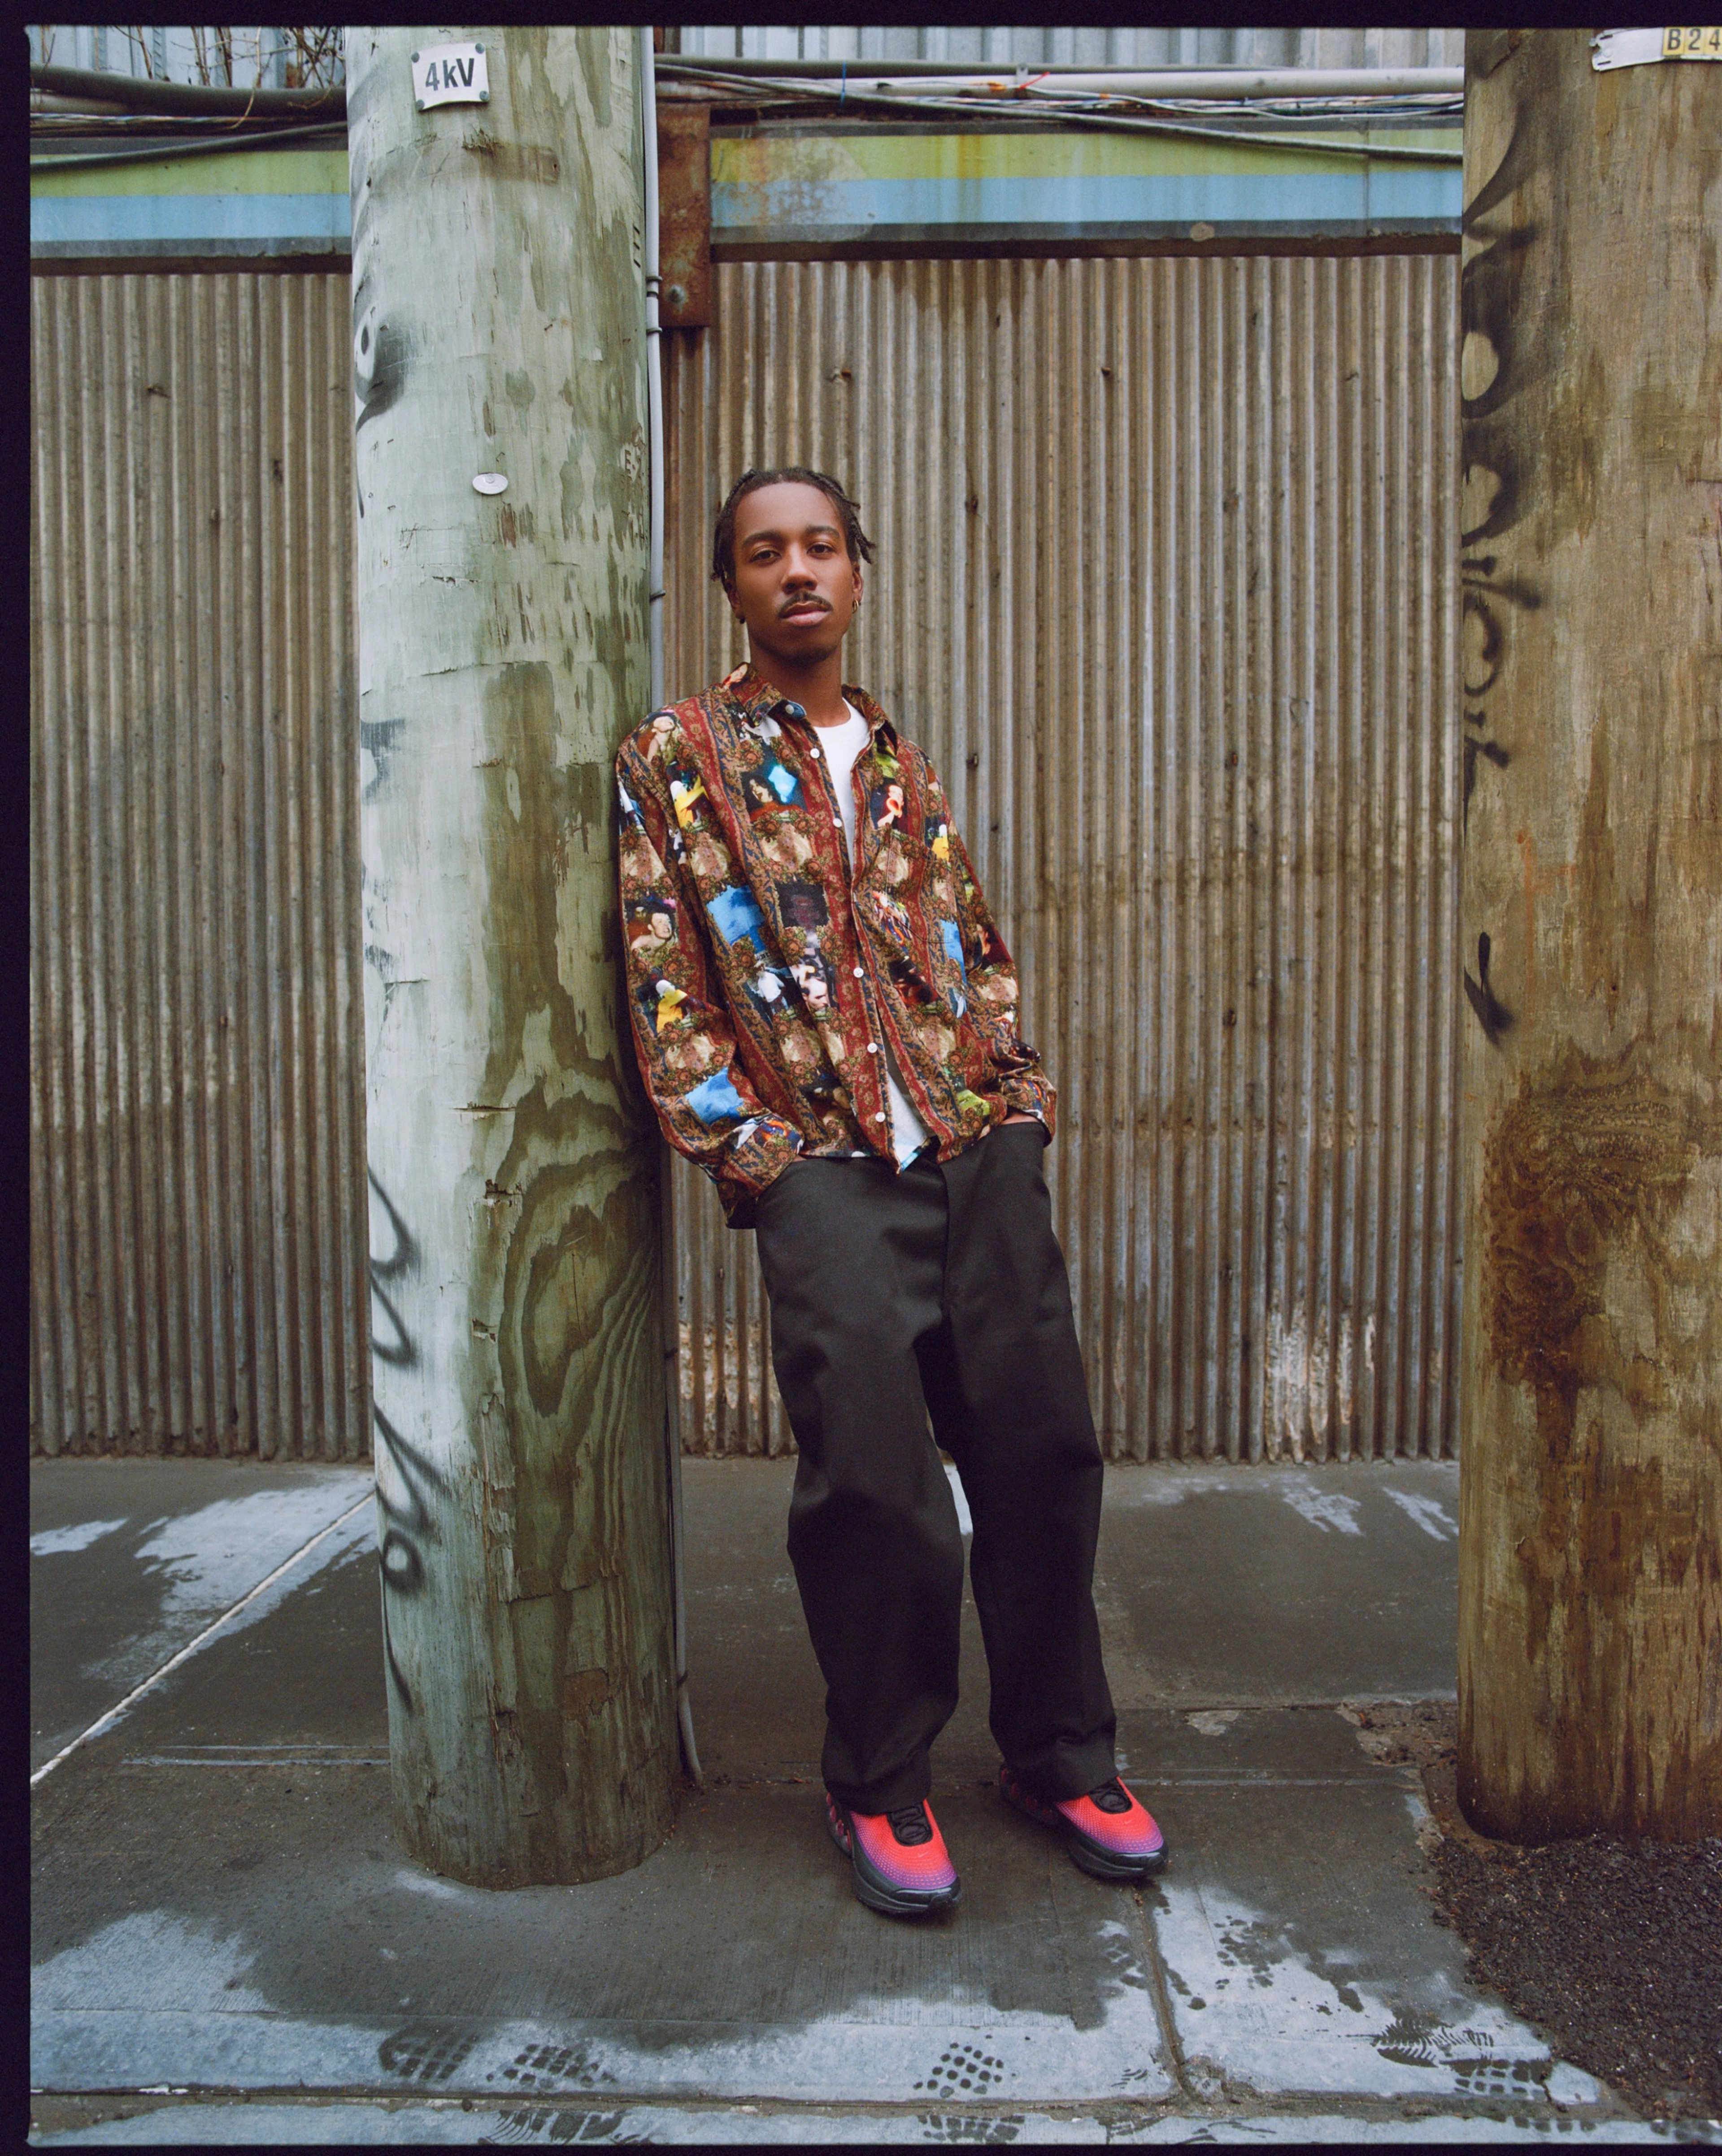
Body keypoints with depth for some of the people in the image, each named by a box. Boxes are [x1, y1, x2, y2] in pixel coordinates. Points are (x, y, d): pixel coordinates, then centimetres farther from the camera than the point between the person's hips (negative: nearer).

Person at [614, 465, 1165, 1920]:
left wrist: (1023, 1106, 8)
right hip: (821, 1163, -4)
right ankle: (880, 1784, 17)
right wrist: (753, 1153, -8)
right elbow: (667, 984, 0)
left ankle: (1059, 1754, 24)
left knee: (1042, 1442, 4)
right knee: (873, 1475, -7)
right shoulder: (673, 762, 7)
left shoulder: (903, 764, 21)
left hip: (981, 1149, 5)